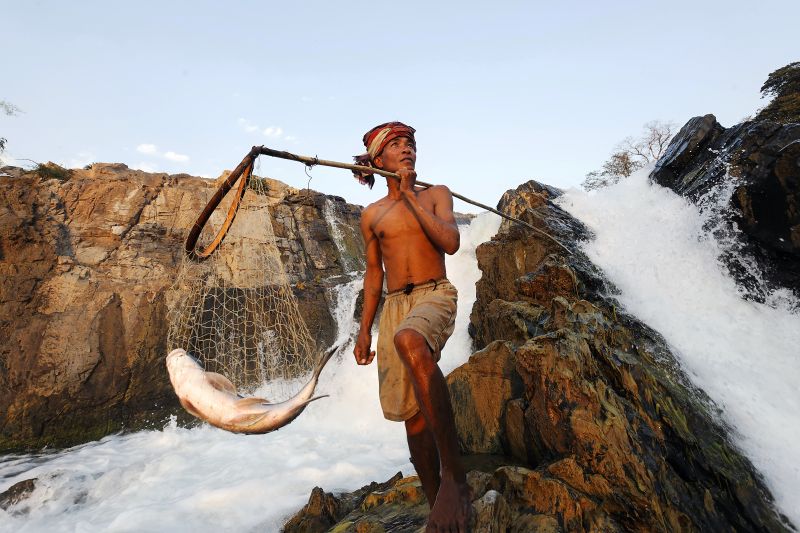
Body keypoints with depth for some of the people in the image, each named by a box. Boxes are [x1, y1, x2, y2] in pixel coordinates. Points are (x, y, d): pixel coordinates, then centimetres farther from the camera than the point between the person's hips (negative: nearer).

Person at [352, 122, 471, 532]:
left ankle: (454, 475, -31)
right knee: (411, 415, 3)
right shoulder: (371, 215, 15)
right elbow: (374, 274, 16)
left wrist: (409, 196, -5)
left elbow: (451, 242, -7)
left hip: (434, 295, -3)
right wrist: (365, 329, 11)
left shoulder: (436, 194, 10)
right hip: (394, 306, 4)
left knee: (409, 341, -40)